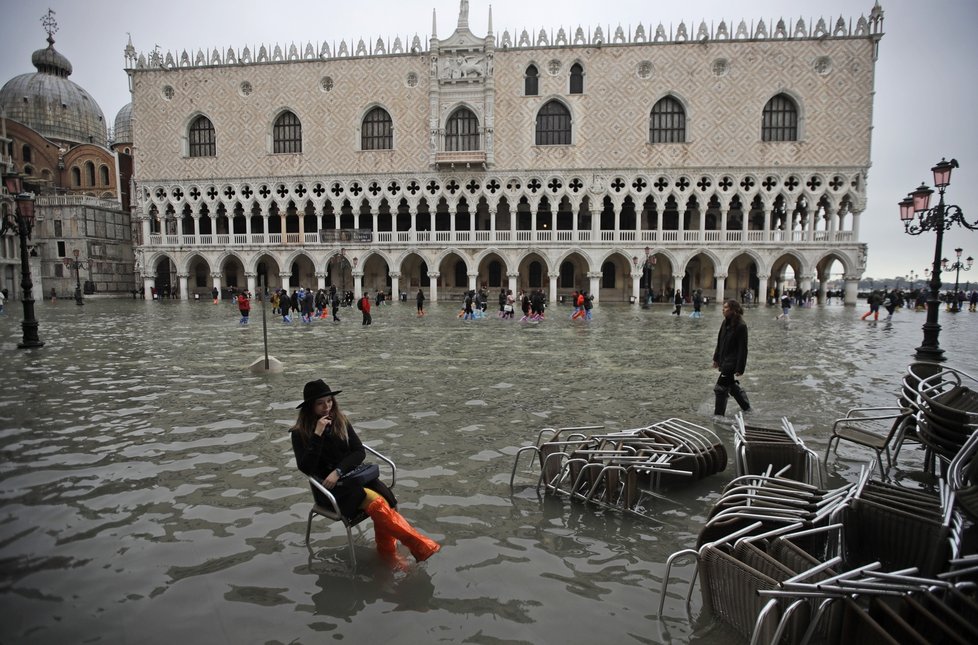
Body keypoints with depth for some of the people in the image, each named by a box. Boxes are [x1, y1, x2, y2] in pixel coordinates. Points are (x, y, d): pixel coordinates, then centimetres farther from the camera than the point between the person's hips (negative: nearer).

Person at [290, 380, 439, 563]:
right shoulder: (300, 433, -6)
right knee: (376, 502, -27)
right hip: (328, 486, -4)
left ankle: (387, 553, -8)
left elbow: (359, 451, 1)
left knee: (386, 500, -25)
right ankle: (419, 545, -20)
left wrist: (338, 471, -15)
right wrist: (318, 434, -23)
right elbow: (306, 468, -17)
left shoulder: (340, 421, 5)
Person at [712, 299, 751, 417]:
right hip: (724, 361, 9)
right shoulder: (725, 323, 5)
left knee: (720, 388, -5)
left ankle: (718, 415, 7)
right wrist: (716, 358, 15)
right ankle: (747, 408, 41)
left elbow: (742, 348, -18)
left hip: (732, 363, -9)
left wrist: (739, 368, -19)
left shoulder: (741, 326, -18)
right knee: (732, 386, 22)